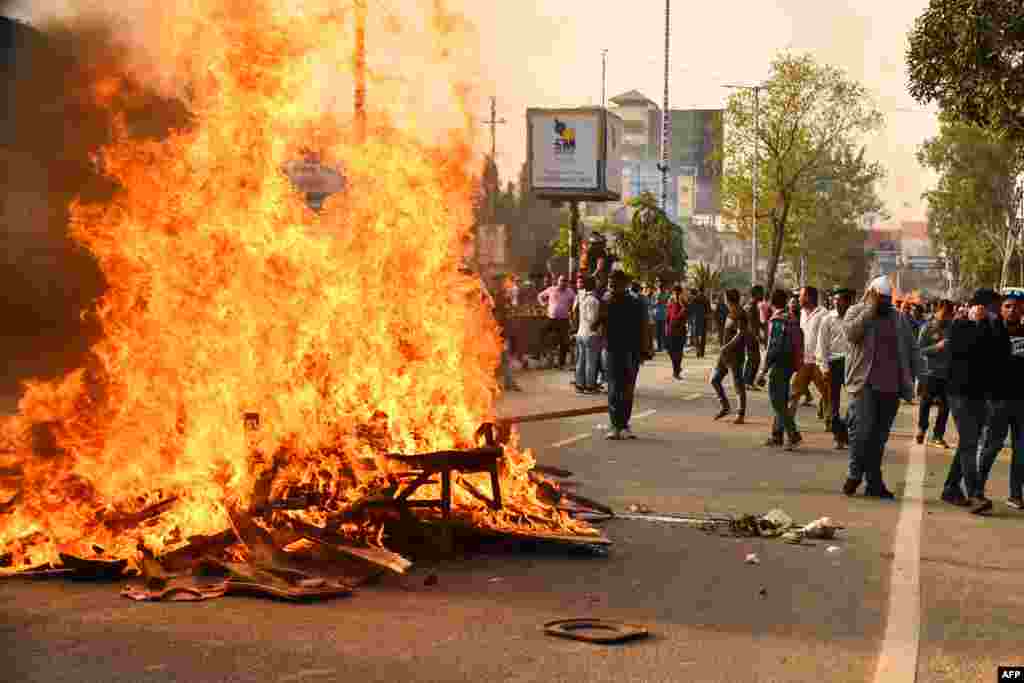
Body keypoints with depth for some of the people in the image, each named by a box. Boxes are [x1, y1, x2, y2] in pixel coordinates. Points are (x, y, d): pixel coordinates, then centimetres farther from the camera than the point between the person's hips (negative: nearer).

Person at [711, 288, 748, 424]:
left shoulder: (740, 315, -15)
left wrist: (727, 346, -32)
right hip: (725, 354, 10)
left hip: (735, 355, -9)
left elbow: (740, 334, -25)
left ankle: (741, 415, 7)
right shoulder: (730, 315, 12)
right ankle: (725, 407, 21)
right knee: (714, 379, 10)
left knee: (738, 385, -1)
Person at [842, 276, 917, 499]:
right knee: (862, 429, -16)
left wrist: (910, 377, 15)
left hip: (891, 386, 4)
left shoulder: (896, 318, 15)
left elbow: (909, 347, 22)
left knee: (880, 436, 8)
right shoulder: (857, 311, 3)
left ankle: (874, 483, 13)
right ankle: (855, 473, 2)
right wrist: (870, 307, -14)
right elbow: (851, 332, -19)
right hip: (865, 383, -4)